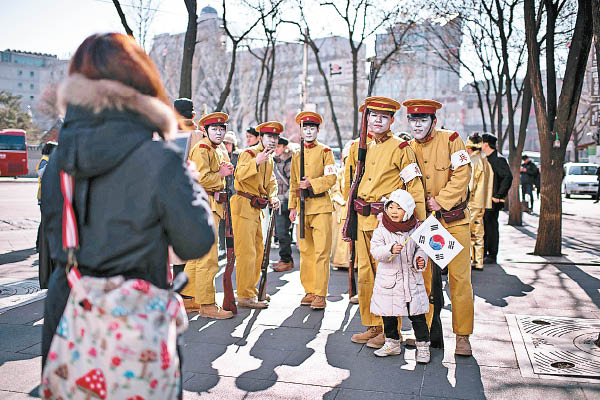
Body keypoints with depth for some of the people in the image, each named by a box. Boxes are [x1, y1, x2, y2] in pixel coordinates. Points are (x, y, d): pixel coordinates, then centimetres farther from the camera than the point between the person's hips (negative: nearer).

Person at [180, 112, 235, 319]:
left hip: (213, 207, 10)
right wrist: (220, 175, -8)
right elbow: (201, 178, -21)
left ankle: (188, 299, 24)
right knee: (208, 258, -9)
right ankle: (206, 305, -4)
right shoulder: (202, 148, -9)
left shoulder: (220, 151, 20)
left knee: (197, 255, 14)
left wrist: (225, 170, 5)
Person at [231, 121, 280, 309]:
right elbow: (240, 175, -27)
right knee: (246, 252, -9)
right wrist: (257, 161, -37)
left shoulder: (270, 159, 16)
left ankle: (251, 291, 25)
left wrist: (273, 197, 4)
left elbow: (271, 182, 23)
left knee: (258, 251, 14)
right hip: (243, 206, -9)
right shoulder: (249, 153, -10)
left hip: (256, 209, 9)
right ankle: (245, 297, -3)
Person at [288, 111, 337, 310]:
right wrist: (293, 206, 11)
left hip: (321, 206, -5)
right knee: (305, 251, 8)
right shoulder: (297, 155, 16)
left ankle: (320, 295, -3)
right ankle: (309, 291, 16)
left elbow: (331, 178, -6)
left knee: (321, 252, -7)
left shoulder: (325, 152, 3)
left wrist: (311, 183, -19)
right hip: (303, 207, 5)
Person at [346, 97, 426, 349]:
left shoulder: (400, 148, -5)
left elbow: (414, 186, -7)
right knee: (365, 275, 11)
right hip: (364, 221, 7)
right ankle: (372, 326, 25)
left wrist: (420, 222, -12)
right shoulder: (365, 148, 15)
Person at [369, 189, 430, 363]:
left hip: (412, 279, 0)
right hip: (388, 279, 0)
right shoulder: (381, 230, -6)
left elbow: (421, 247, 9)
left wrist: (420, 259, -10)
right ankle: (392, 343, 30)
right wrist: (390, 249, -33)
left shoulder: (415, 228, -1)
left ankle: (423, 346, 18)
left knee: (417, 315, 4)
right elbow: (375, 250, -16)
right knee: (388, 315, 11)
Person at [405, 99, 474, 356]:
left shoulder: (451, 140, -3)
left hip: (454, 220, -3)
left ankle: (462, 336, 12)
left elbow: (462, 174, -10)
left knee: (459, 277, 0)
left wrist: (441, 201, -15)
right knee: (422, 277, 4)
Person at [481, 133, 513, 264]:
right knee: (483, 226, 13)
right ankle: (482, 254, 23)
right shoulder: (486, 159, 15)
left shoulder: (498, 159, -13)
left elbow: (508, 177, -22)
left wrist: (498, 196, -21)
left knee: (491, 227, -3)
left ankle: (492, 256, 5)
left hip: (492, 201, -9)